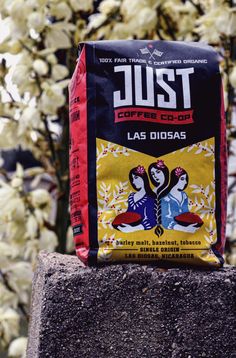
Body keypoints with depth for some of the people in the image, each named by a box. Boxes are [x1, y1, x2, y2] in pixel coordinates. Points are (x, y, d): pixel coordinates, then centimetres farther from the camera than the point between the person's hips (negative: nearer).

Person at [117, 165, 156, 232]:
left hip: (141, 230, -6)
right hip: (129, 227, 6)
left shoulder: (150, 198, -7)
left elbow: (151, 222, -13)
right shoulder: (131, 197, 14)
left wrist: (133, 228, -22)